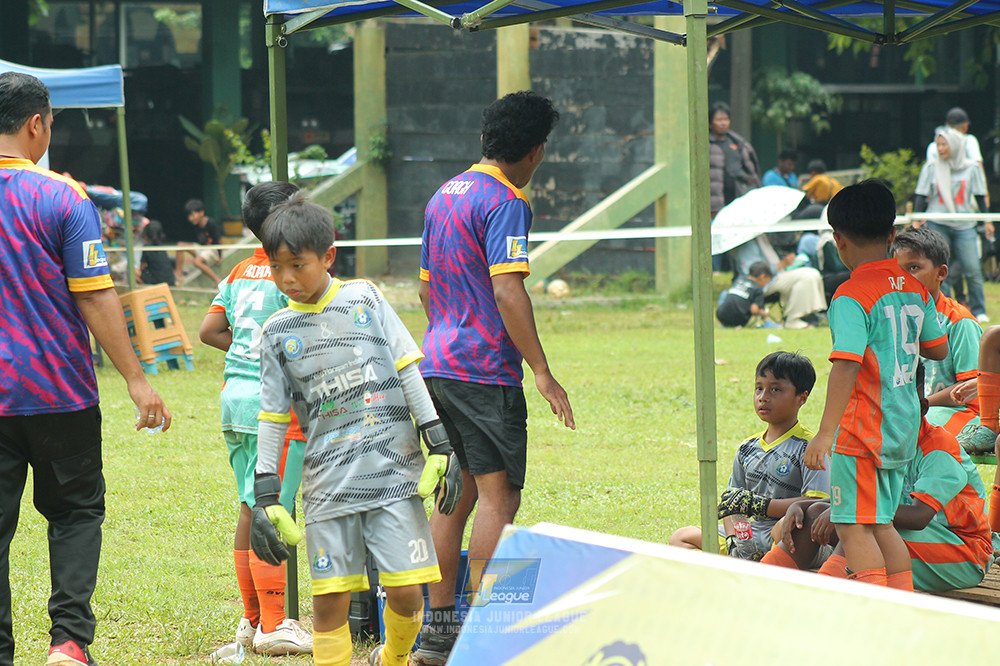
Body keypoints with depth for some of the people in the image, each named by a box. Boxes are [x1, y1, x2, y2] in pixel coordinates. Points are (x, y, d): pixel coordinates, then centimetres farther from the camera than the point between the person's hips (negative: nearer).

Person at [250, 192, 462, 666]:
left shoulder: (364, 299, 5)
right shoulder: (278, 333, 7)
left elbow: (407, 371, 5)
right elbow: (273, 416, 10)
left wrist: (439, 445, 0)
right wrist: (265, 495, 6)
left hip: (393, 469, -1)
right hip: (328, 483, 1)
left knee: (406, 591, -4)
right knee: (329, 600, -4)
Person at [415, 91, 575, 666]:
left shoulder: (444, 197, 16)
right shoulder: (505, 202, -12)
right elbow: (508, 294, -20)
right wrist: (544, 375, -18)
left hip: (439, 365, 9)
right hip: (486, 370, -9)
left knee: (456, 493, 13)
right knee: (499, 495, -7)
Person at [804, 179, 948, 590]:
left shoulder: (851, 297, -15)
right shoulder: (915, 290, 7)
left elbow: (847, 364, -24)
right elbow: (939, 350, 18)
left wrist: (825, 433, -26)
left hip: (862, 430, -8)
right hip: (904, 425, 8)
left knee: (853, 527, -5)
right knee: (880, 524, 17)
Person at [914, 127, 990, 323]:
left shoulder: (971, 168, 6)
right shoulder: (931, 167, 6)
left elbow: (980, 197, 11)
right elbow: (920, 196, 9)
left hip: (964, 226, 0)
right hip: (937, 224, 0)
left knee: (972, 270, -5)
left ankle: (978, 310, 9)